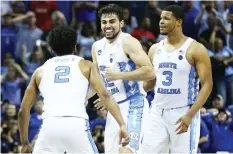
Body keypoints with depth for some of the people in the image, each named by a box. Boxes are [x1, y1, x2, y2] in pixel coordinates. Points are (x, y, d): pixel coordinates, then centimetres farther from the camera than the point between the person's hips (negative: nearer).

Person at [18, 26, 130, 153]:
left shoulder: (41, 71, 23)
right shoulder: (85, 66, 18)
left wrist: (25, 143, 32)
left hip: (50, 125, 1)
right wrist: (122, 125, -3)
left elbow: (24, 110, 22)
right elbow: (105, 95, 3)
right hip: (77, 126, -1)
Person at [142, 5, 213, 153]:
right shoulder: (155, 49, 10)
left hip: (183, 113, -5)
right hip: (158, 113, 5)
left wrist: (190, 115, -19)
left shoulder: (195, 49, -7)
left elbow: (207, 84, -11)